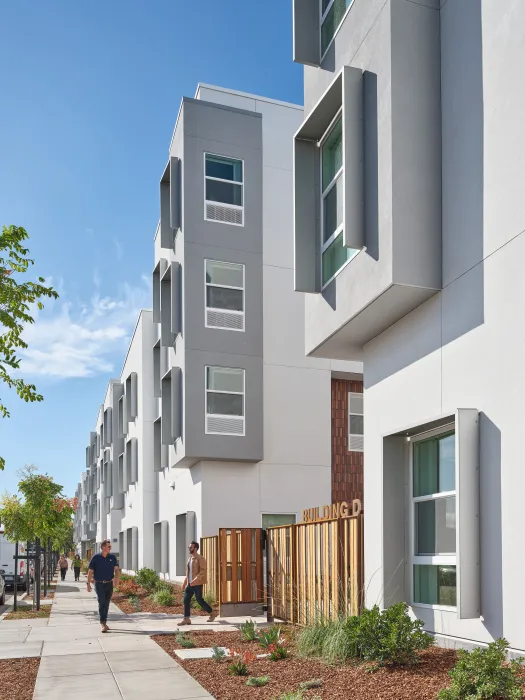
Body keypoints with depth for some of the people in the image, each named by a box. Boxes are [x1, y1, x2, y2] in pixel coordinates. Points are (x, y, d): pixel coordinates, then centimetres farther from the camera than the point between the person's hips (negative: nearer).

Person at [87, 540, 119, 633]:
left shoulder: (112, 557, 5)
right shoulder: (96, 558, -4)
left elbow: (116, 569, 3)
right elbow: (90, 571, -1)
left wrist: (117, 577, -17)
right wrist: (88, 583, -6)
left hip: (109, 584, 3)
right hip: (99, 584, -3)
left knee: (106, 604, 9)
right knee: (101, 603, -13)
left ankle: (104, 622, 20)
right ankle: (102, 623, -11)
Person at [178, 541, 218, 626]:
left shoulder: (200, 558, -11)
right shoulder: (190, 558, 14)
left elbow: (203, 571, -19)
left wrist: (195, 580, -28)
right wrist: (185, 583, 17)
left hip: (197, 584, -7)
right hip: (190, 584, 8)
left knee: (199, 600, -1)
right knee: (186, 600, 0)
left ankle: (212, 613, 16)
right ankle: (186, 619, 5)